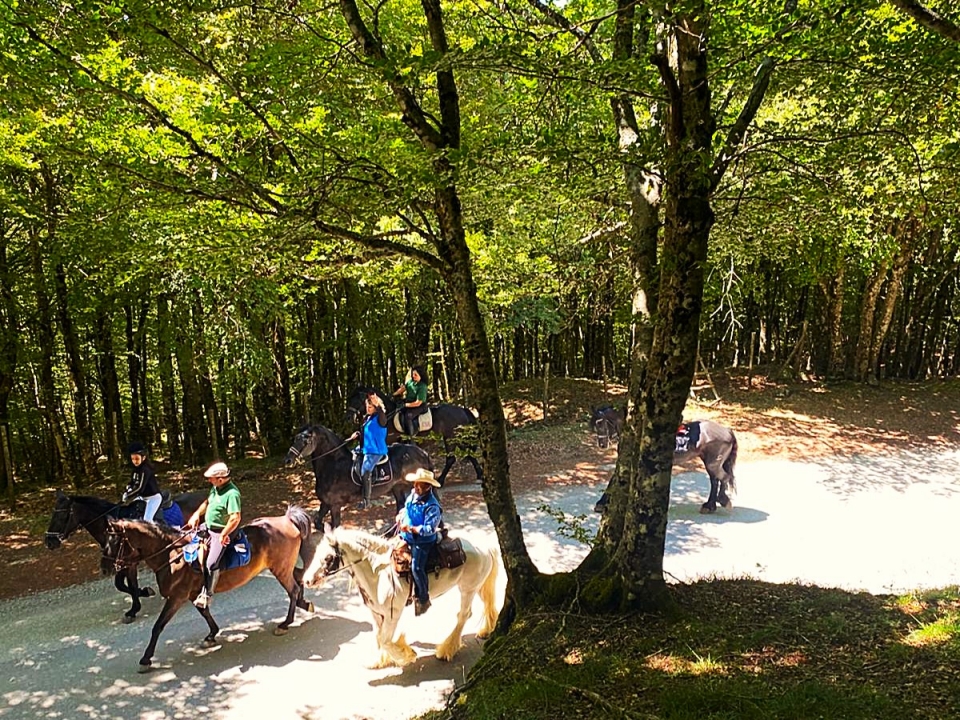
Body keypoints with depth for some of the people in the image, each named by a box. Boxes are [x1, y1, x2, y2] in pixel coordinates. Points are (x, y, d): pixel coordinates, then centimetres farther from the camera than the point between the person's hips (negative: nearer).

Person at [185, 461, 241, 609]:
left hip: (221, 532, -10)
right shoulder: (216, 488, 2)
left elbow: (235, 518, -31)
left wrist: (223, 535, -25)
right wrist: (197, 514, 5)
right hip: (208, 527, 10)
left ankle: (207, 596, -8)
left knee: (211, 563, -17)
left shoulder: (232, 493, -26)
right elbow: (207, 502, 20)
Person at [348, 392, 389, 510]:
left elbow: (382, 414, -34)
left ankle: (366, 500, -17)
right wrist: (357, 434, 5)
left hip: (376, 451, -10)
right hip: (365, 448, 10)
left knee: (365, 471, -23)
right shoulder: (367, 418, 12)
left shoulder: (380, 419, -11)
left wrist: (378, 405, -49)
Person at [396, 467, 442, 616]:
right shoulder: (412, 495, 2)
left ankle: (423, 599, -2)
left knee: (416, 567, -21)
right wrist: (401, 515, 3)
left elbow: (430, 529, -26)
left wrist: (411, 528, -31)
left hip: (423, 541, -9)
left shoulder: (432, 506, -22)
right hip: (407, 536, 9)